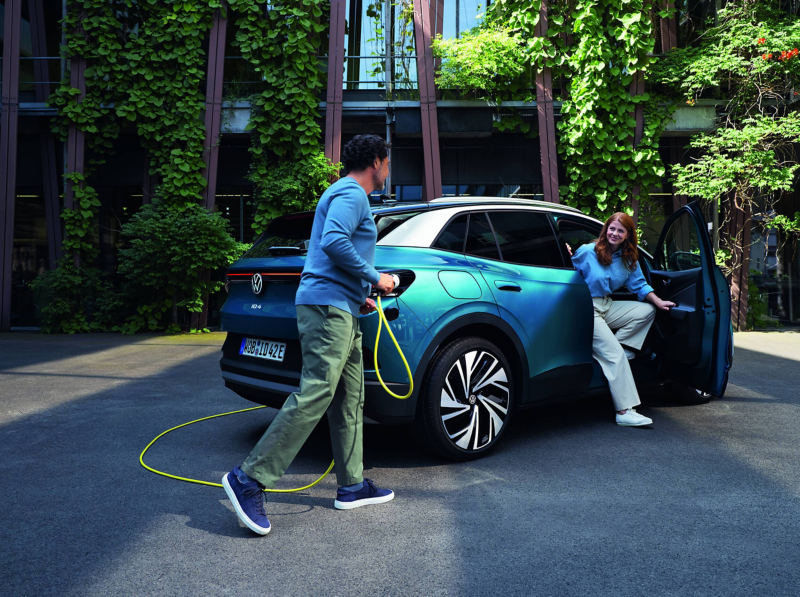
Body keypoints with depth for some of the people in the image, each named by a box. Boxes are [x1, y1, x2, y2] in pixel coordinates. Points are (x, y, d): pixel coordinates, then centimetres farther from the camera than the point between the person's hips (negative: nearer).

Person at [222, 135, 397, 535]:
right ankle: (250, 479, -12)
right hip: (329, 307, -11)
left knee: (350, 400, 10)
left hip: (339, 310, 11)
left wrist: (359, 295, 23)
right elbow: (334, 242, -23)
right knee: (314, 395, -15)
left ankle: (352, 486, 16)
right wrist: (375, 278, -13)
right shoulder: (351, 193, -7)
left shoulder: (347, 194, 26)